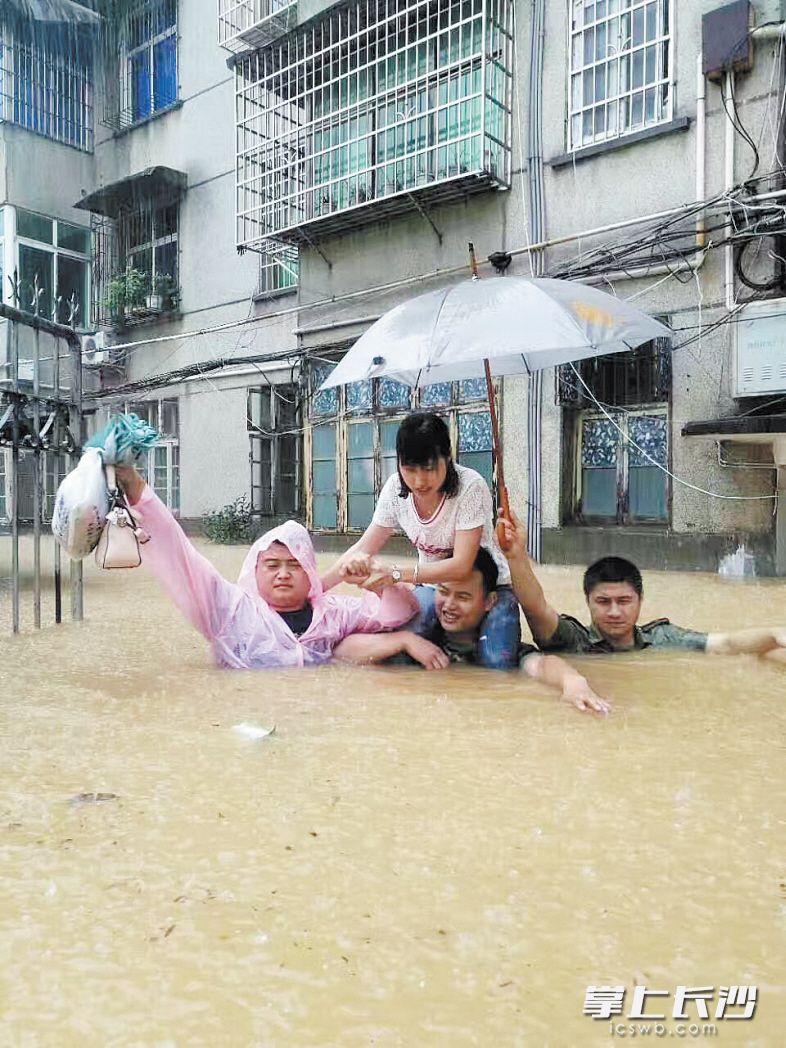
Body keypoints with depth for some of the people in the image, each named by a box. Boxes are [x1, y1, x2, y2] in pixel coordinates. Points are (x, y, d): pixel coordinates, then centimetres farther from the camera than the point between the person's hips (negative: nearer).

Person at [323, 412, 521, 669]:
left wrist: (395, 574, -39)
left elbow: (461, 565, -29)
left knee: (495, 665, -25)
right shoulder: (396, 488, -11)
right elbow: (364, 548, -4)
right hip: (431, 585, 4)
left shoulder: (471, 487, -25)